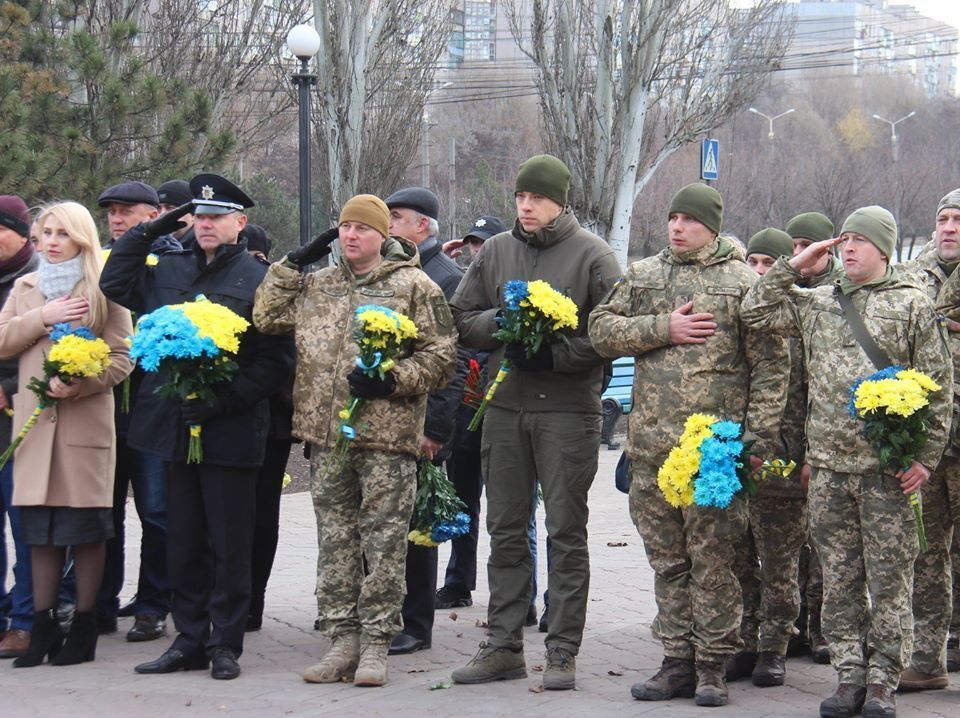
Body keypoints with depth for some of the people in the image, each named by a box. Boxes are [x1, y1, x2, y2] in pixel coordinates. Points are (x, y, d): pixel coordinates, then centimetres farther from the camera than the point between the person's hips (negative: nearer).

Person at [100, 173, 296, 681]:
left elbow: (276, 360, -7)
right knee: (184, 540, 10)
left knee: (229, 543, 2)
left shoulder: (259, 280, -4)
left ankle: (225, 644, 11)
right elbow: (114, 284, 20)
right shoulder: (168, 272, 11)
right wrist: (147, 234, 10)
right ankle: (190, 640, 18)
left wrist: (225, 399, -17)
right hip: (175, 425, 5)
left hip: (230, 430, -5)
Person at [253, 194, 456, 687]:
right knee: (335, 540, 8)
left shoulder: (413, 287, 1)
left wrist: (391, 379, -15)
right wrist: (291, 265, 10)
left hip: (386, 436, -4)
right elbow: (267, 318, 14)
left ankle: (375, 644, 4)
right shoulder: (315, 285, 16)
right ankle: (342, 639, 15)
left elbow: (441, 357, -2)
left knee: (383, 541, -2)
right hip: (325, 433, 5)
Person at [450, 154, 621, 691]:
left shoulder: (592, 254, -2)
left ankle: (563, 652, 4)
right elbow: (462, 318, 13)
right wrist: (497, 322, -8)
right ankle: (504, 646, 15)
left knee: (567, 533, 0)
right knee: (507, 530, 9)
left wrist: (555, 354, -17)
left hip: (568, 409, -5)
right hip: (506, 405, 5)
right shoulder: (496, 251, 12)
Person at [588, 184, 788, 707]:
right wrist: (663, 329, -7)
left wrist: (758, 436, -9)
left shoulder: (741, 282, 2)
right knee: (667, 561, 9)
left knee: (713, 560, -3)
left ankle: (712, 667, 4)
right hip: (652, 445, 4)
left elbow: (770, 363, -1)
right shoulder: (642, 275, 15)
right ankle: (678, 662, 16)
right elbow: (601, 329, 7)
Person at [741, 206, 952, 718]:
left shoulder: (912, 305, 3)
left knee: (889, 580, -1)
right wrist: (794, 267, 7)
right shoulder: (815, 304, 14)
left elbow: (938, 386, 1)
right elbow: (755, 313, 13)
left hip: (888, 468, -4)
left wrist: (925, 456, -5)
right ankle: (849, 675, 14)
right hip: (828, 466, 4)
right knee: (839, 580, 7)